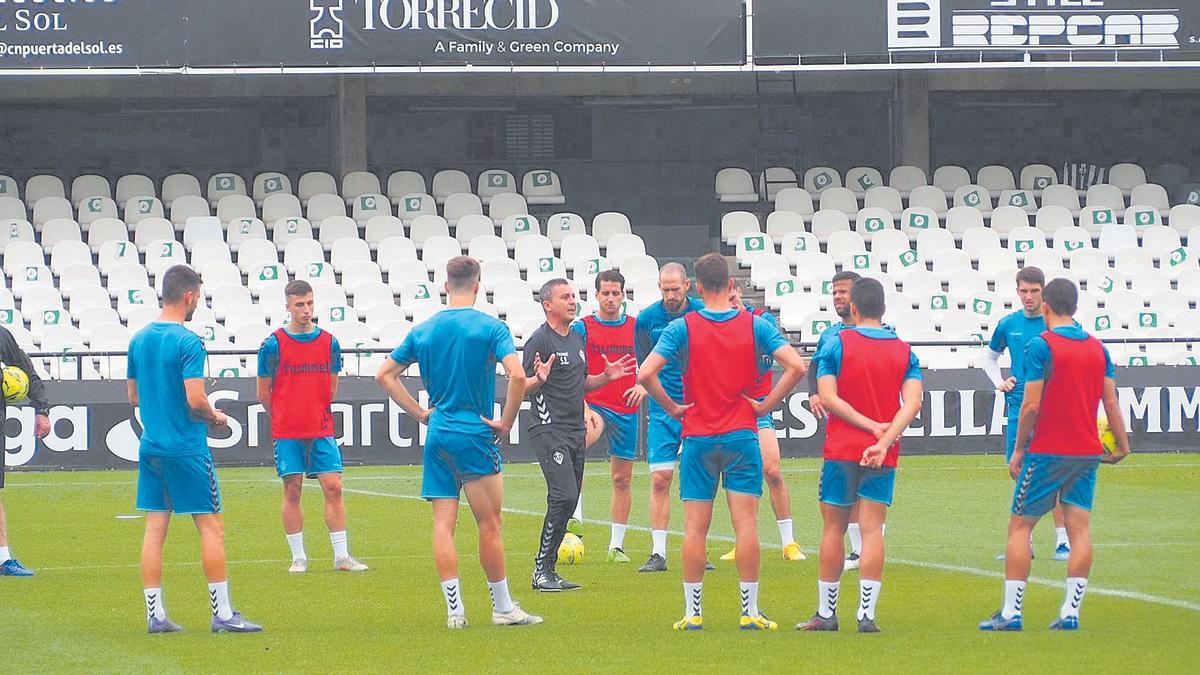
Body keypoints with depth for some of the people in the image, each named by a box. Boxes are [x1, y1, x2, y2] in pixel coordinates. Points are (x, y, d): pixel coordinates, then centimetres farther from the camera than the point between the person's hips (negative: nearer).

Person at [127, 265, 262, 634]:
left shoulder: (139, 340, 8)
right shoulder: (188, 343, -14)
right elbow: (195, 399, -20)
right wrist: (215, 416, -1)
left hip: (151, 447, 7)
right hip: (187, 448, -7)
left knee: (155, 528, 6)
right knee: (211, 527, 0)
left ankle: (155, 615, 5)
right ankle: (222, 614, 1)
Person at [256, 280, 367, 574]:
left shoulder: (329, 342, 5)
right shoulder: (274, 344, -4)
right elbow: (264, 392, 4)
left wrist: (315, 413, 13)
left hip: (322, 431, 3)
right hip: (287, 434, -3)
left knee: (333, 488, -1)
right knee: (292, 491, 0)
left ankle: (342, 556, 3)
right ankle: (298, 557, 8)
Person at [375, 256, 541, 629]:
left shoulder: (423, 330, 7)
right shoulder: (491, 328, -7)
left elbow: (385, 374, 11)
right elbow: (517, 375, -20)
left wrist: (419, 412, 13)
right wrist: (506, 422, -8)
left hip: (437, 436, 4)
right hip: (475, 436, -4)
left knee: (443, 524, 3)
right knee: (489, 524, 3)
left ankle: (454, 609, -1)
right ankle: (503, 608, 8)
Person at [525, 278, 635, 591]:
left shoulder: (577, 339, 17)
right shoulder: (539, 340, -9)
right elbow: (523, 388, -12)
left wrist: (606, 376, 12)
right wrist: (539, 378, -32)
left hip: (575, 432, 9)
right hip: (548, 430, -9)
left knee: (568, 500, 8)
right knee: (564, 497, -18)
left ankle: (547, 570, 13)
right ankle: (542, 571, -13)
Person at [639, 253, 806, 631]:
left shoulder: (682, 328, -4)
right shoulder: (755, 326, -1)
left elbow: (646, 374, -12)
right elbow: (796, 367, -9)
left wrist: (672, 408, 0)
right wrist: (766, 405, -1)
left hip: (697, 438, 0)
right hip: (741, 436, 0)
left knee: (695, 527, 4)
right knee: (745, 524, 0)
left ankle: (692, 612, 5)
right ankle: (750, 612, -1)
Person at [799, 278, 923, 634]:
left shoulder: (837, 344, -3)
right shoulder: (904, 351, 5)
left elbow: (828, 398, -10)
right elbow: (912, 403, -7)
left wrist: (874, 427, -10)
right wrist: (883, 440, -16)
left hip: (841, 450, -2)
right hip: (882, 457, 2)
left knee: (833, 528, 7)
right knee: (872, 529, 0)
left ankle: (826, 612, 12)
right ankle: (867, 613, -8)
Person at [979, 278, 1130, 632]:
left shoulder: (1041, 345, -10)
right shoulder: (1097, 347, 7)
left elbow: (1031, 405, -13)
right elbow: (1111, 401, 5)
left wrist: (1018, 450, -4)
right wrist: (1122, 446, 12)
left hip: (1047, 452, -5)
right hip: (1086, 452, 5)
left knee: (1020, 527, 2)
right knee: (1080, 527, 4)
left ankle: (1010, 612, -1)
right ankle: (1071, 612, -2)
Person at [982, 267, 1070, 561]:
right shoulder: (1008, 325, 8)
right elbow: (989, 355, 26)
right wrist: (999, 383, 11)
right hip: (1018, 408, 4)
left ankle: (1063, 540, -2)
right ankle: (1023, 543, 10)